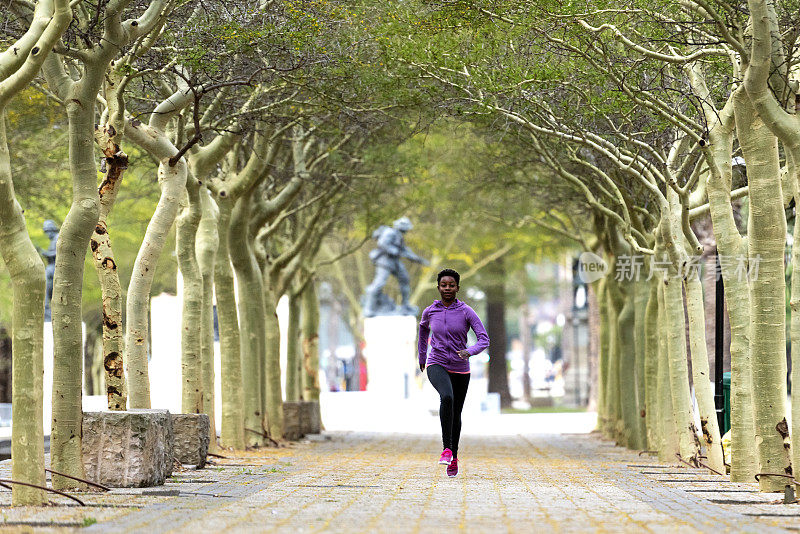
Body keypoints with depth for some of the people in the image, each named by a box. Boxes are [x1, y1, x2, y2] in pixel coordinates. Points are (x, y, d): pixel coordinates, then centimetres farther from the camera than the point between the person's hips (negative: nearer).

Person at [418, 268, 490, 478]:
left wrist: (469, 352, -32)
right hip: (436, 366, -1)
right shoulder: (430, 311, -1)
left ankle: (454, 457, 34)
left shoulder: (467, 312, -8)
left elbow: (484, 340, -12)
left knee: (456, 413, 13)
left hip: (460, 368, 1)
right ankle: (446, 448, -27)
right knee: (446, 397, -31)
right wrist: (422, 356, 29)